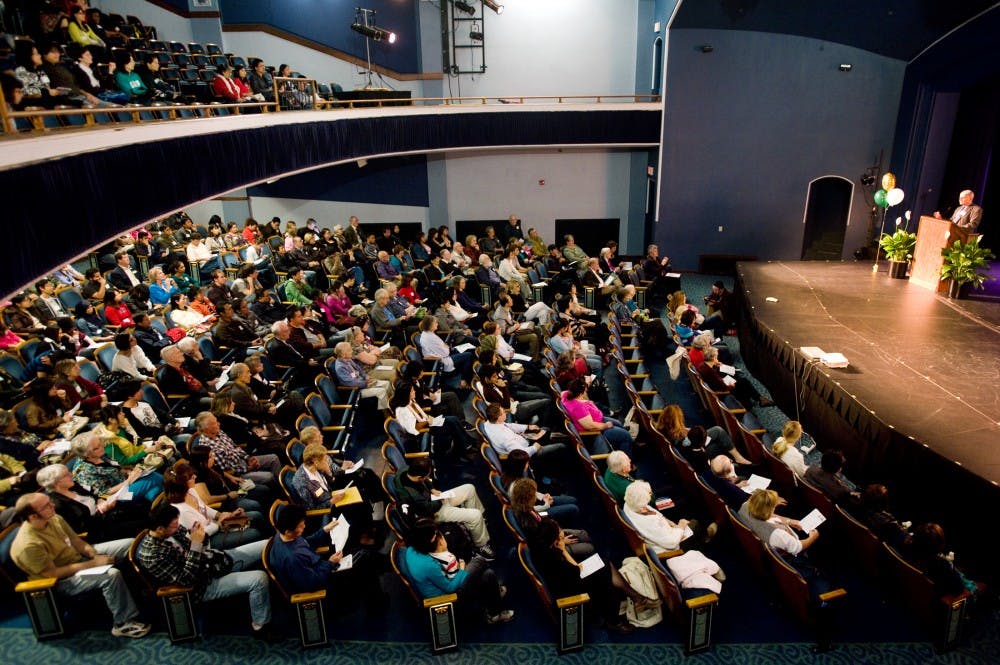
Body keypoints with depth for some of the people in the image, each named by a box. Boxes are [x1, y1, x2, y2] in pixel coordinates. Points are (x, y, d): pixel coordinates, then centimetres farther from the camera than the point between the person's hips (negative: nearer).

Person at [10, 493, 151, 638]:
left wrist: (95, 555, -14)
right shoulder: (28, 546, -30)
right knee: (111, 575, -32)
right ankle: (124, 624, -15)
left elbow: (77, 541, 3)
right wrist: (93, 564, -25)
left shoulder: (53, 519, -8)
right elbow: (53, 573, -25)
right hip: (63, 580, -8)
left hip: (79, 555, 8)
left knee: (130, 544, 0)